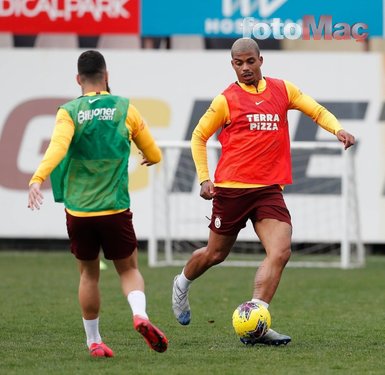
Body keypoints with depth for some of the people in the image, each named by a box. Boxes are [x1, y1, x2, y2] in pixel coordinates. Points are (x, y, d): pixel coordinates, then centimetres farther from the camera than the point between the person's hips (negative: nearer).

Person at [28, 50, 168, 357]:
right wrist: (149, 157, 32)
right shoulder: (124, 108, 1)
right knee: (129, 268, 14)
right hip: (115, 209, 0)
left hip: (78, 210, 0)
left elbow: (58, 147, -23)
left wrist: (37, 179, -35)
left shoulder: (69, 112, -3)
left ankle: (93, 341, 19)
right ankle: (140, 314, -14)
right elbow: (154, 155, 8)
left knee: (89, 273, 17)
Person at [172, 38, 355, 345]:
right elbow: (199, 136, 8)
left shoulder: (282, 90, 7)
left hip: (269, 190, 2)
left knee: (281, 252, -16)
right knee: (216, 254, 9)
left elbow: (317, 111, 15)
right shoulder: (226, 100, -1)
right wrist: (204, 178, -2)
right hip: (232, 189, -2)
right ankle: (182, 284, 42)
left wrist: (337, 129, -6)